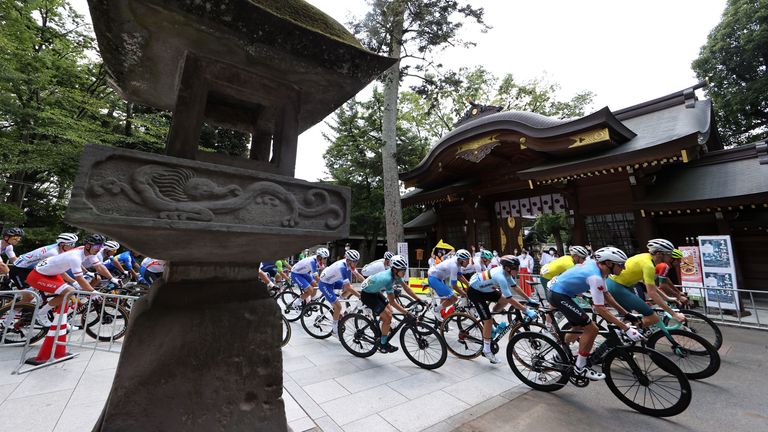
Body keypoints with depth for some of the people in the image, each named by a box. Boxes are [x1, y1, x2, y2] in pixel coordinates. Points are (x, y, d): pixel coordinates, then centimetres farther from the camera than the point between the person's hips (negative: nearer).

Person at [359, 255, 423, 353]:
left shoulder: (395, 274, -10)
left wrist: (419, 300, -4)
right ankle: (383, 345, 7)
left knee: (389, 311, 9)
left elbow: (406, 287, -2)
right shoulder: (388, 279, -35)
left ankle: (383, 338, 25)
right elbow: (392, 301, -31)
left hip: (374, 291, 9)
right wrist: (407, 313, -32)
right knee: (387, 317, -11)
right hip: (367, 294, -9)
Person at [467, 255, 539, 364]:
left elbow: (516, 287, 7)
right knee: (488, 320, -7)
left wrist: (529, 300, 7)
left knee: (504, 300, 2)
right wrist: (526, 311, -25)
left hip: (483, 289, 9)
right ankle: (486, 350, 8)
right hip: (474, 292, -9)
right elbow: (511, 299, -30)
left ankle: (484, 316, 19)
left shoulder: (505, 272, -5)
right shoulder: (500, 277, -31)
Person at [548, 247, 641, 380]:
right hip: (558, 295, -10)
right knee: (591, 329, -5)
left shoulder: (596, 266, 3)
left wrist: (625, 313, 13)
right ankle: (580, 367, 10)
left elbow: (606, 294, 13)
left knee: (578, 327, 25)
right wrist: (626, 329, -20)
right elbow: (600, 309, -24)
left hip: (557, 291, 10)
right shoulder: (595, 276, -25)